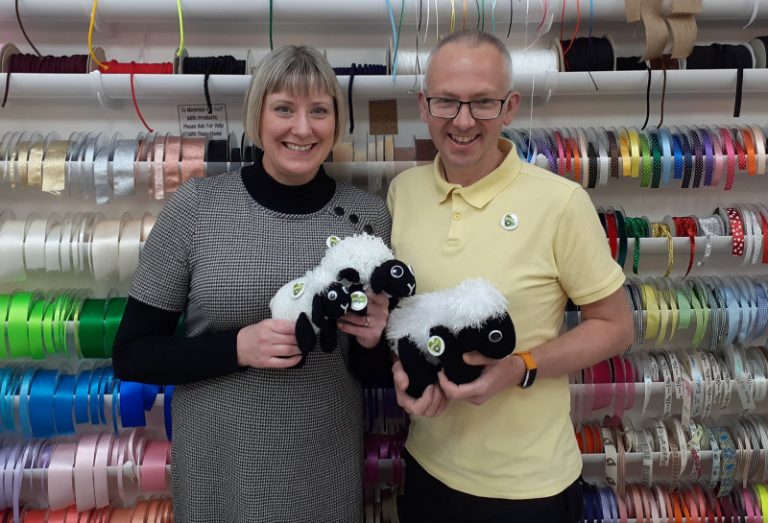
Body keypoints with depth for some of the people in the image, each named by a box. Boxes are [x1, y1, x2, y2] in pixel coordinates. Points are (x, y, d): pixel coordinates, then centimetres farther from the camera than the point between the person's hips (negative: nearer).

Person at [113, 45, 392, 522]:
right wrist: (238, 346, -20)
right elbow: (131, 355, -6)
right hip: (218, 467, -1)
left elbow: (377, 369, 4)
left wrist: (373, 341, -18)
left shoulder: (369, 213, -6)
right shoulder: (194, 206, -11)